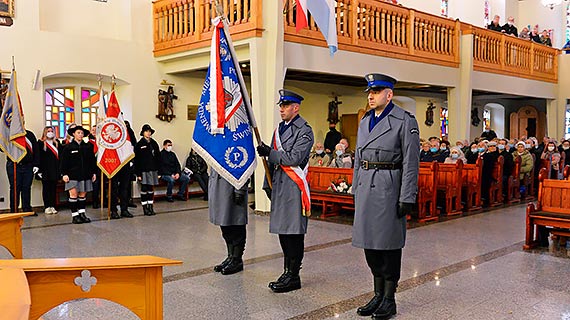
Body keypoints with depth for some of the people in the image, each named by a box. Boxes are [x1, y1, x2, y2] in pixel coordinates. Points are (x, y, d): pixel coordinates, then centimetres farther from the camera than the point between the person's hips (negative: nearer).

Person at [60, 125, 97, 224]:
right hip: (73, 175, -3)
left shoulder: (88, 146, 10)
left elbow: (92, 160, 15)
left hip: (85, 175, 3)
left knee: (82, 194, 7)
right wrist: (64, 174, -7)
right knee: (73, 194, -5)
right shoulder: (68, 147, 0)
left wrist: (93, 172, 12)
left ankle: (82, 214, 13)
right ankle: (74, 215, -1)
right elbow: (63, 162, 0)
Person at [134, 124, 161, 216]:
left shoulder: (154, 143, 11)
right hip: (144, 170, -4)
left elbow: (158, 157, 13)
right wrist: (138, 173, -12)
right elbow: (137, 160, -6)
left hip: (153, 170, 4)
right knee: (144, 189, 0)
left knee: (151, 189, 9)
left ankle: (151, 207, 14)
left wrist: (158, 170, 6)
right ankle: (145, 208, 6)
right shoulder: (139, 144, -3)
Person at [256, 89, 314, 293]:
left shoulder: (304, 130, -8)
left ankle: (293, 276, 5)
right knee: (282, 231, 13)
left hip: (294, 186, -8)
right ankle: (287, 272, 24)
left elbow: (295, 158, -17)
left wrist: (269, 152, -13)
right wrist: (268, 185, 18)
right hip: (279, 185, 9)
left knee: (293, 233, -4)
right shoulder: (279, 129, 18)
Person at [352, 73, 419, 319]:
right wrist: (355, 190, 16)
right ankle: (378, 294, 25)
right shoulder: (365, 121, 15)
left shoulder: (405, 121, -6)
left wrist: (407, 198, -14)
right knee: (369, 242, 11)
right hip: (366, 188, 7)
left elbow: (411, 162, -10)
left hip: (389, 188, -7)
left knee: (389, 243, 1)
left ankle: (389, 299, 14)